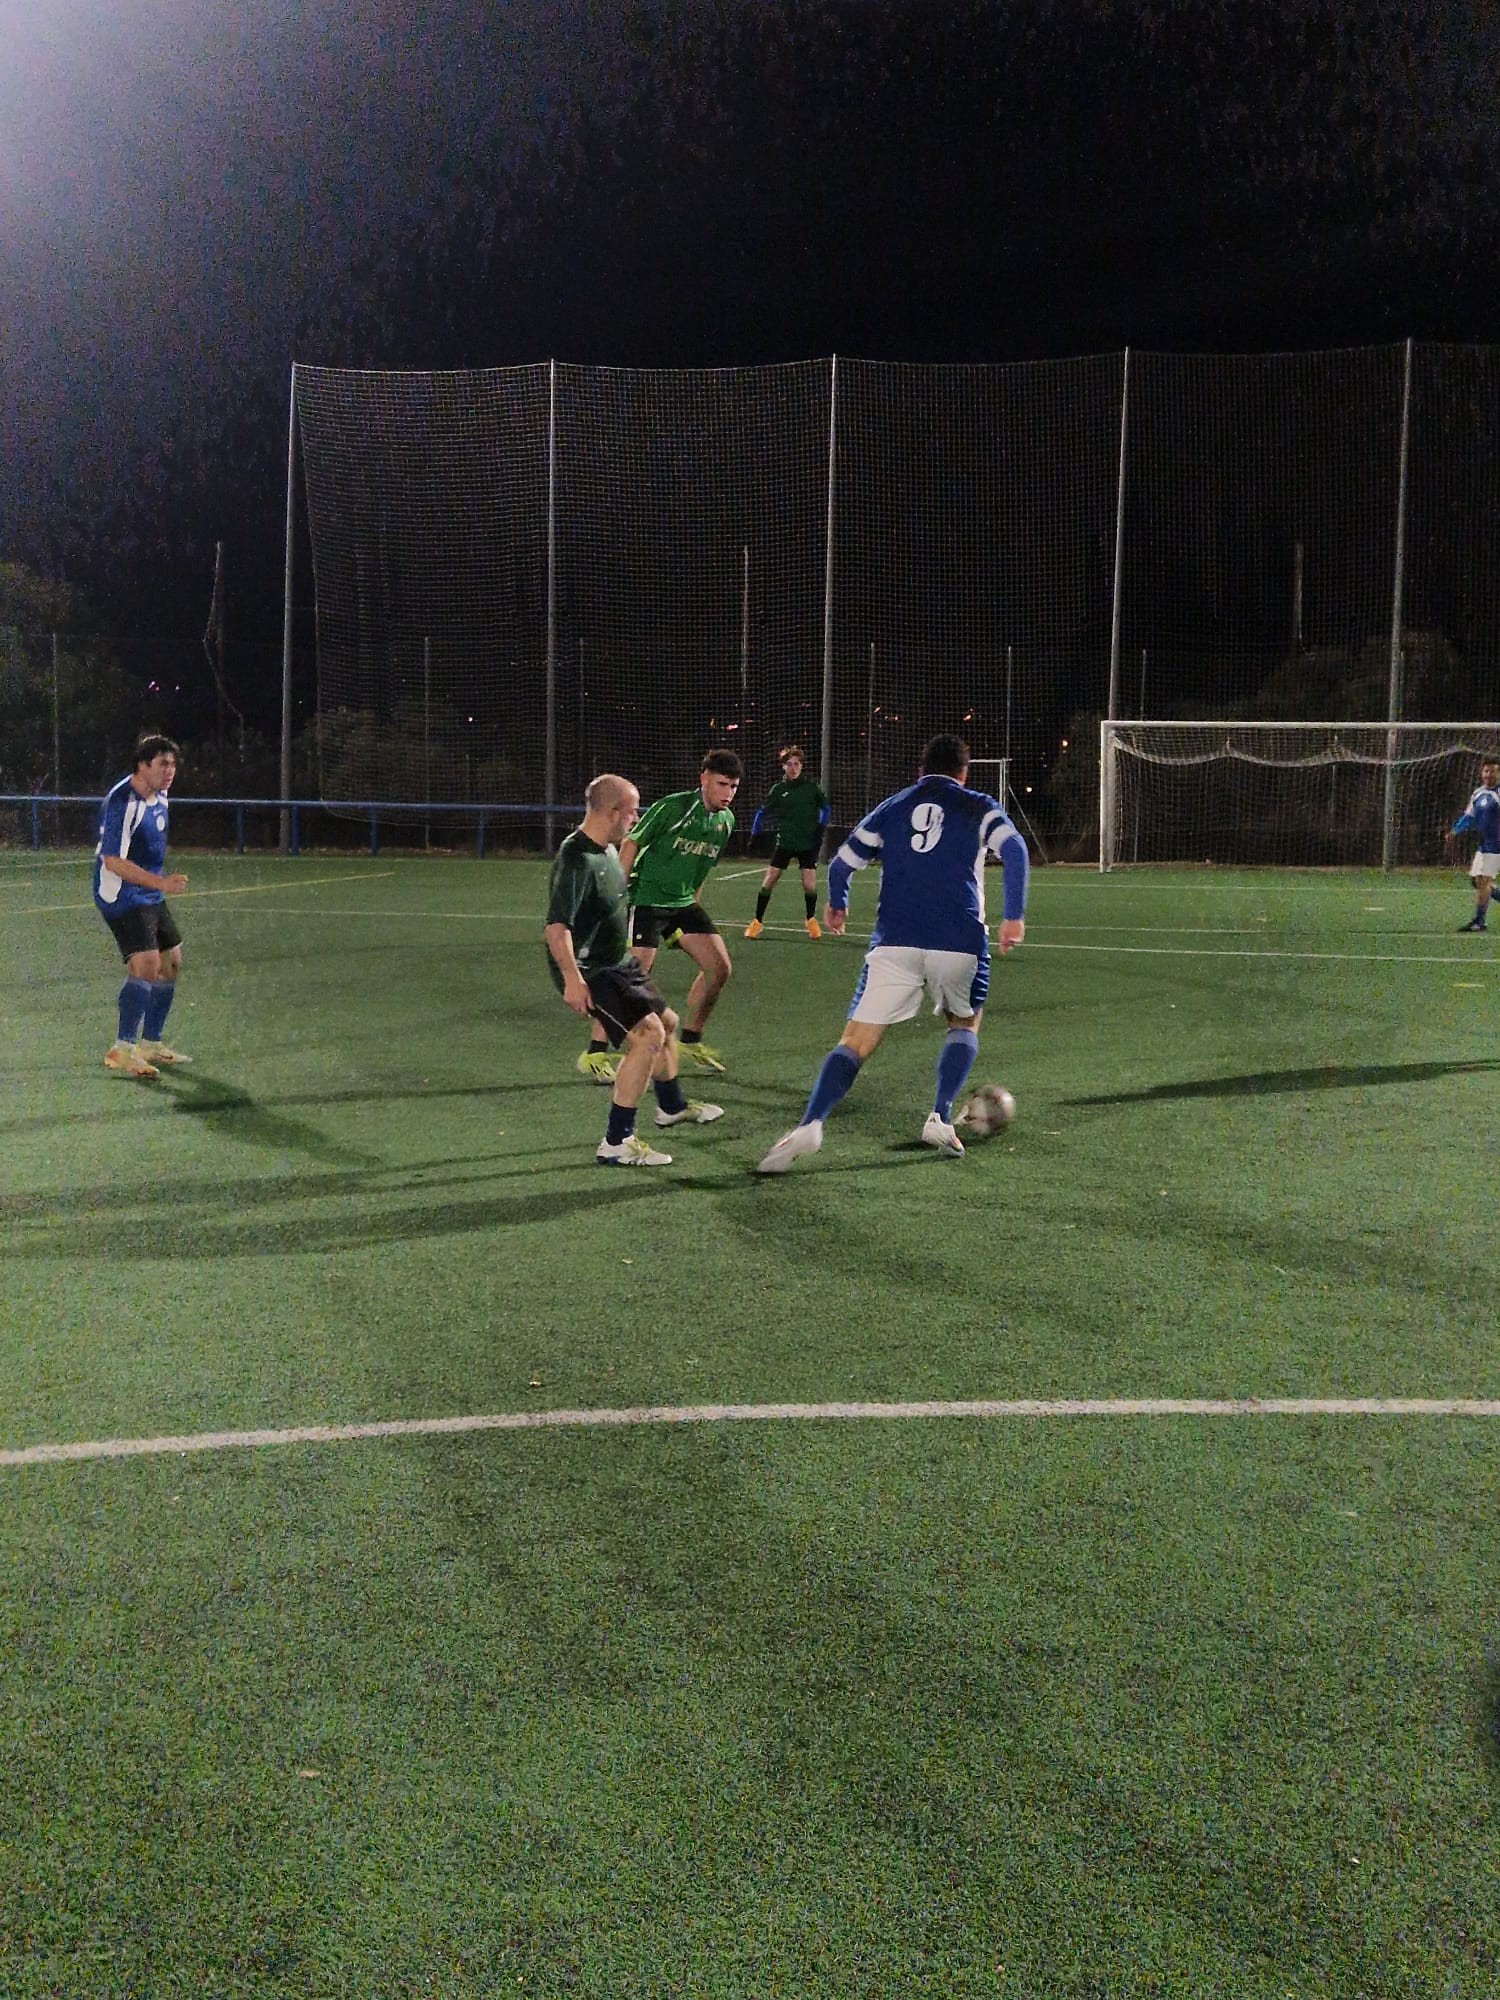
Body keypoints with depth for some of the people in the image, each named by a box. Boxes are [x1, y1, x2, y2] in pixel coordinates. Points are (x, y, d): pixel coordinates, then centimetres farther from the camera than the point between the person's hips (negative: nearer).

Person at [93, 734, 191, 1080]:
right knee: (146, 963, -22)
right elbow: (113, 862, -27)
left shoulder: (159, 796, 8)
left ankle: (151, 1044, 25)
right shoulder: (122, 803, -22)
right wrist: (161, 882, -33)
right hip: (121, 896, -10)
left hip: (150, 896, 10)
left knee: (171, 962, 13)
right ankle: (121, 1051, -19)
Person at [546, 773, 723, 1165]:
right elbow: (556, 926, -33)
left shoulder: (607, 850, 7)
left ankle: (672, 1106, 50)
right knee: (647, 1035, -21)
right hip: (588, 972, -11)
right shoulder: (576, 860, -25)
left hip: (616, 963, 11)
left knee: (666, 1022, 24)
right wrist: (572, 979, -40)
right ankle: (616, 1143, -16)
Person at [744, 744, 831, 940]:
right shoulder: (778, 790, 0)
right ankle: (757, 922, 10)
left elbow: (825, 808, 9)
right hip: (784, 842, 1)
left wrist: (820, 828, -1)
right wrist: (754, 835, 1)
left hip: (808, 843, -1)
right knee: (768, 882, -3)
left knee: (810, 885, -7)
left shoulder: (812, 786, -3)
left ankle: (811, 920, 19)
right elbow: (762, 813, 7)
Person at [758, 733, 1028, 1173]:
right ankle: (940, 1119, 12)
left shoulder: (891, 808, 19)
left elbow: (841, 863, 17)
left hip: (894, 942, 1)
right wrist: (1014, 915, -4)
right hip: (958, 942, -1)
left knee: (856, 1042, -1)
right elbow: (1014, 851, -6)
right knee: (965, 1023, 27)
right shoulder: (979, 808, 13)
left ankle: (810, 1125, -23)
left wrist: (836, 906, 35)